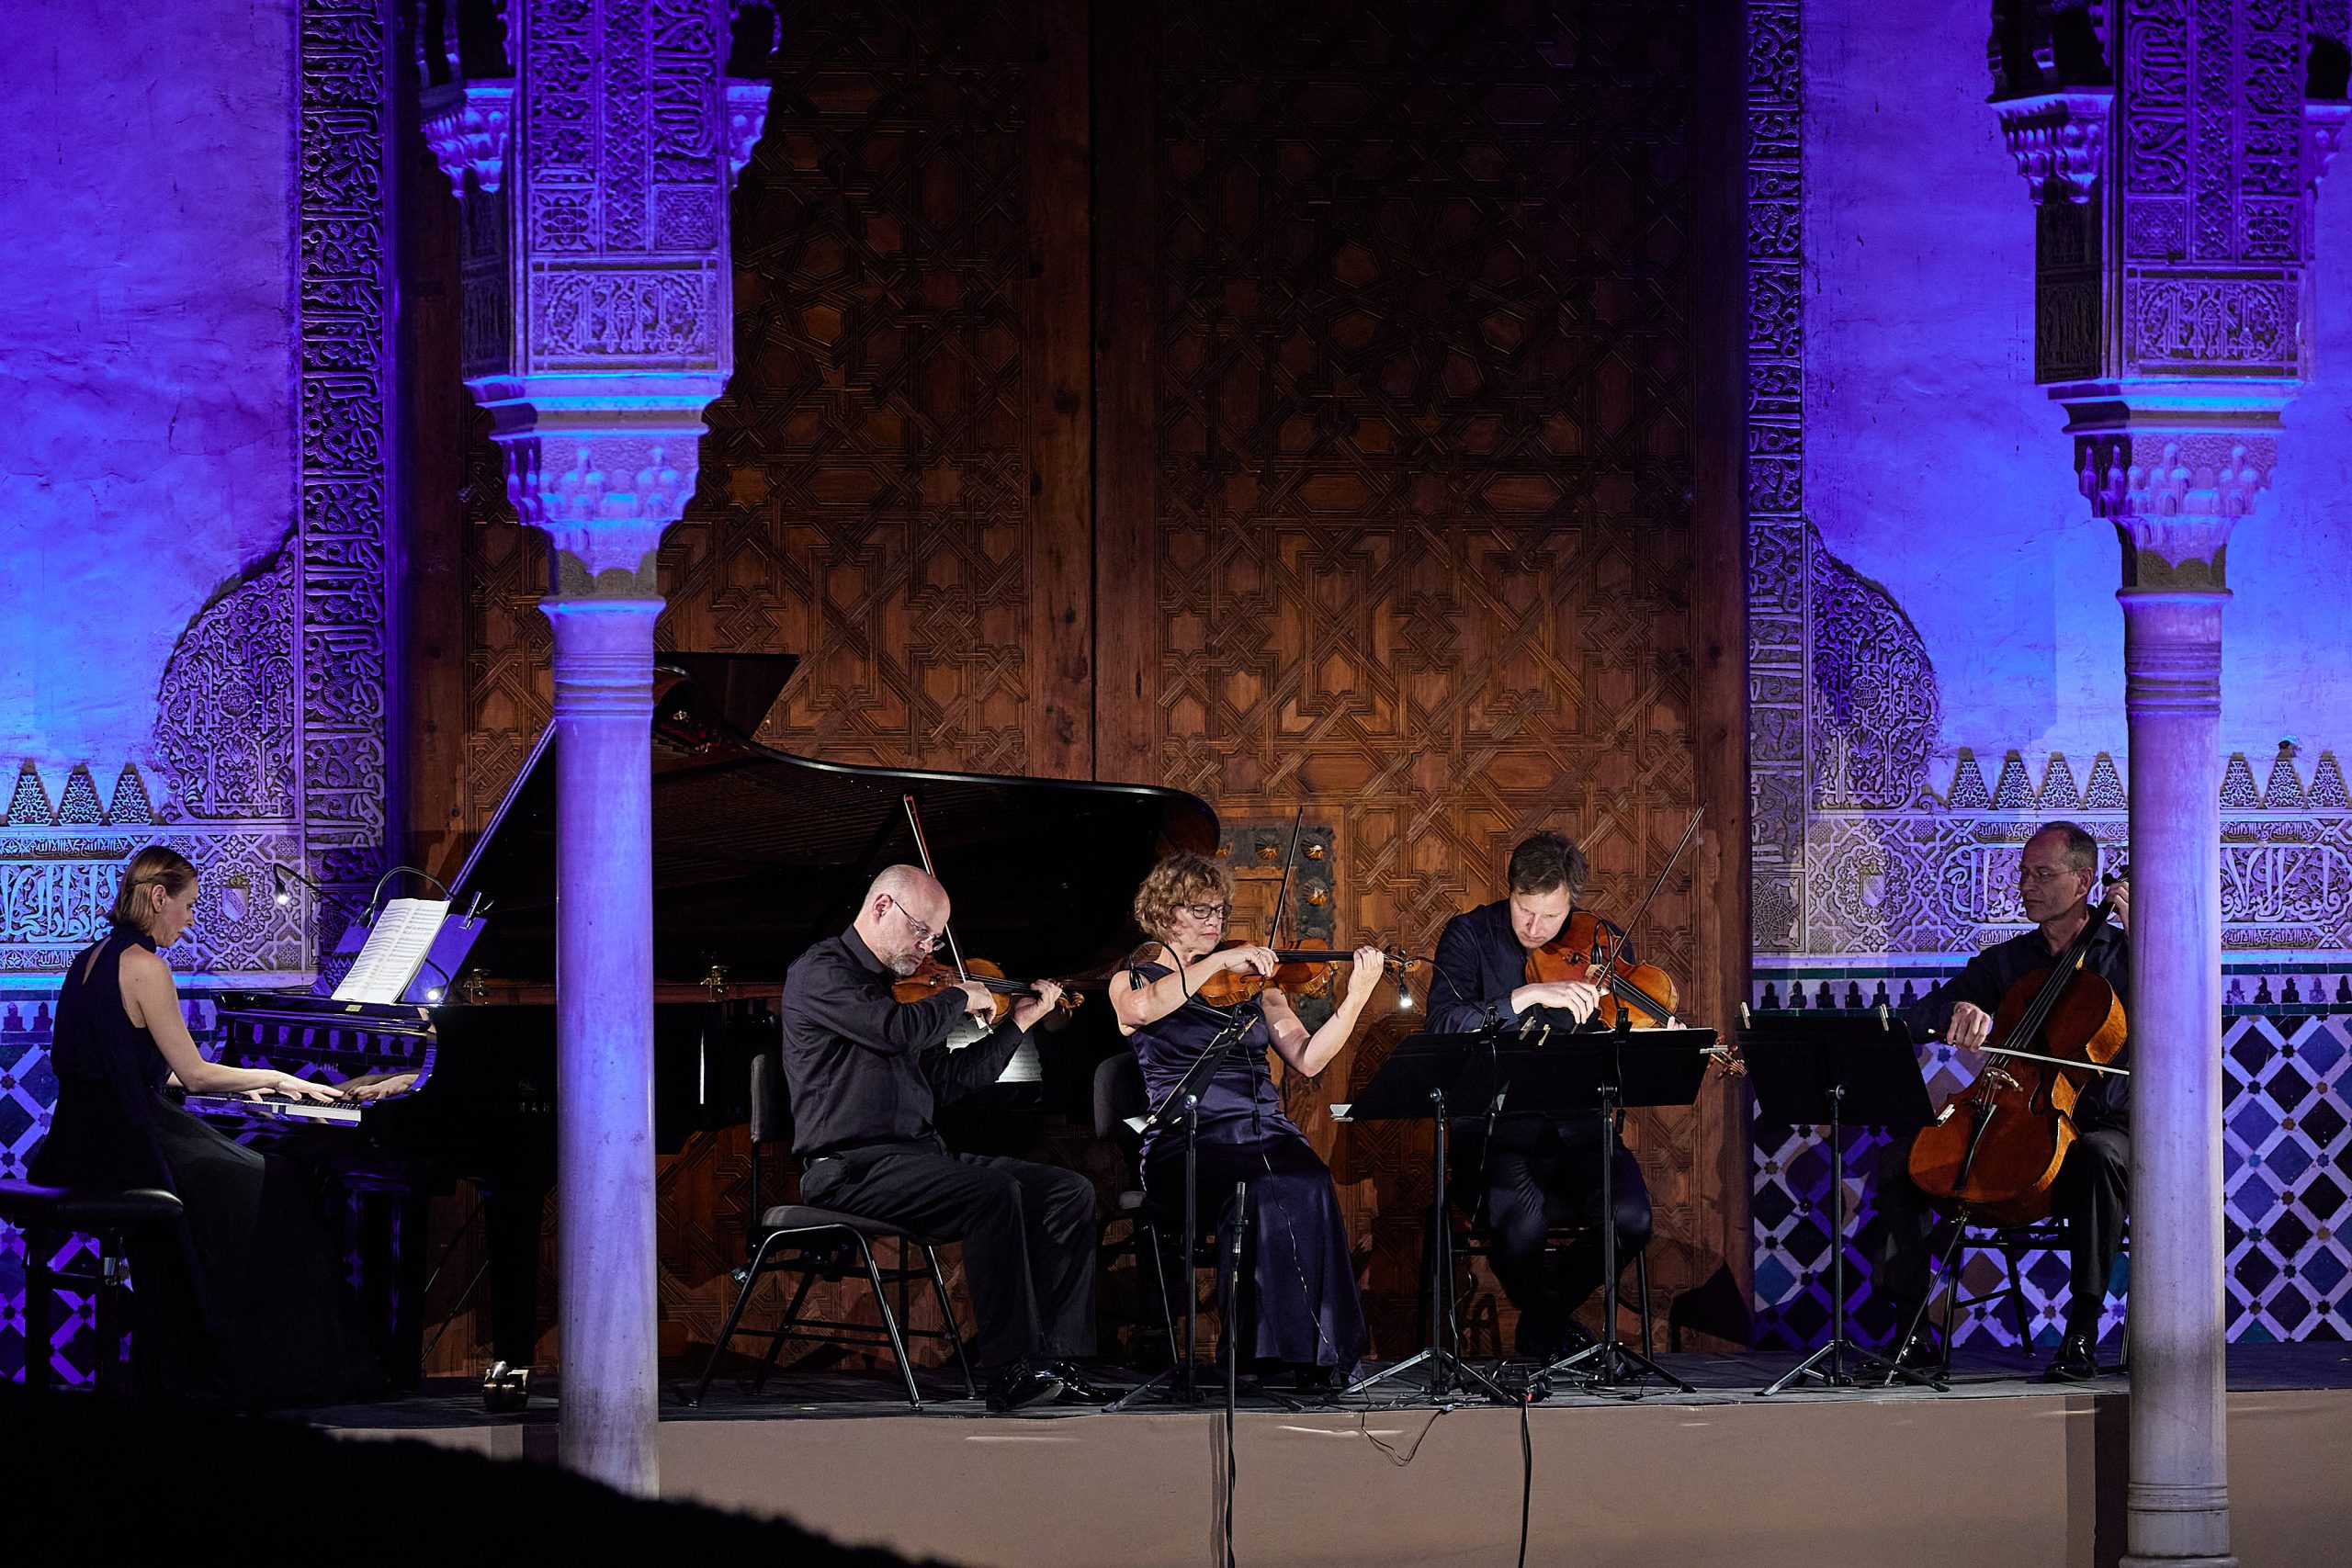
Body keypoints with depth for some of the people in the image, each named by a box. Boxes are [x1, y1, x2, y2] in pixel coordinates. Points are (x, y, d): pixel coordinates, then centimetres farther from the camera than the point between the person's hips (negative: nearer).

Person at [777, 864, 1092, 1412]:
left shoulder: (896, 984, 21)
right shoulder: (821, 972, -6)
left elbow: (947, 1079, 22)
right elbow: (901, 1031, -22)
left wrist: (1020, 1021, 20)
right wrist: (960, 999, -5)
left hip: (919, 1154, 9)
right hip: (851, 1166, -9)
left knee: (1070, 1191, -5)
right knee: (994, 1193, -31)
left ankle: (1055, 1358, -14)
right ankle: (1012, 1371, -33)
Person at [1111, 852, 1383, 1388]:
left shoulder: (1253, 984, 21)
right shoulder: (1131, 981, 12)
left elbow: (1307, 1058, 8)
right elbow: (1142, 1008, -14)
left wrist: (1357, 997, -5)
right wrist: (1220, 961, -13)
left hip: (1267, 1135, 3)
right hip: (1186, 1143, -3)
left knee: (1309, 1187, -32)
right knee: (1265, 1193, -35)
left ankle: (1327, 1352, -30)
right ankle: (1278, 1345, -31)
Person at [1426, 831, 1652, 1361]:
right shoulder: (1471, 936, -1)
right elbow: (1444, 1022, -18)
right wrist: (1527, 996, -29)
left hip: (1580, 1129, 3)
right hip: (1496, 1130, -3)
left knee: (1630, 1217, -26)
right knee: (1522, 1216, -34)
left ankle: (1545, 1317, 6)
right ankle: (1548, 1319, 1)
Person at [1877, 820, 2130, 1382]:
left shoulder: (2121, 954, 5)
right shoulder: (2005, 962, 16)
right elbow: (1917, 1017, 6)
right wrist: (1958, 1009, -17)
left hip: (2100, 1126, -4)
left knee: (2098, 1154, -41)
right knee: (1900, 1156, -15)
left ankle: (2083, 1331, -34)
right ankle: (1909, 1327, -15)